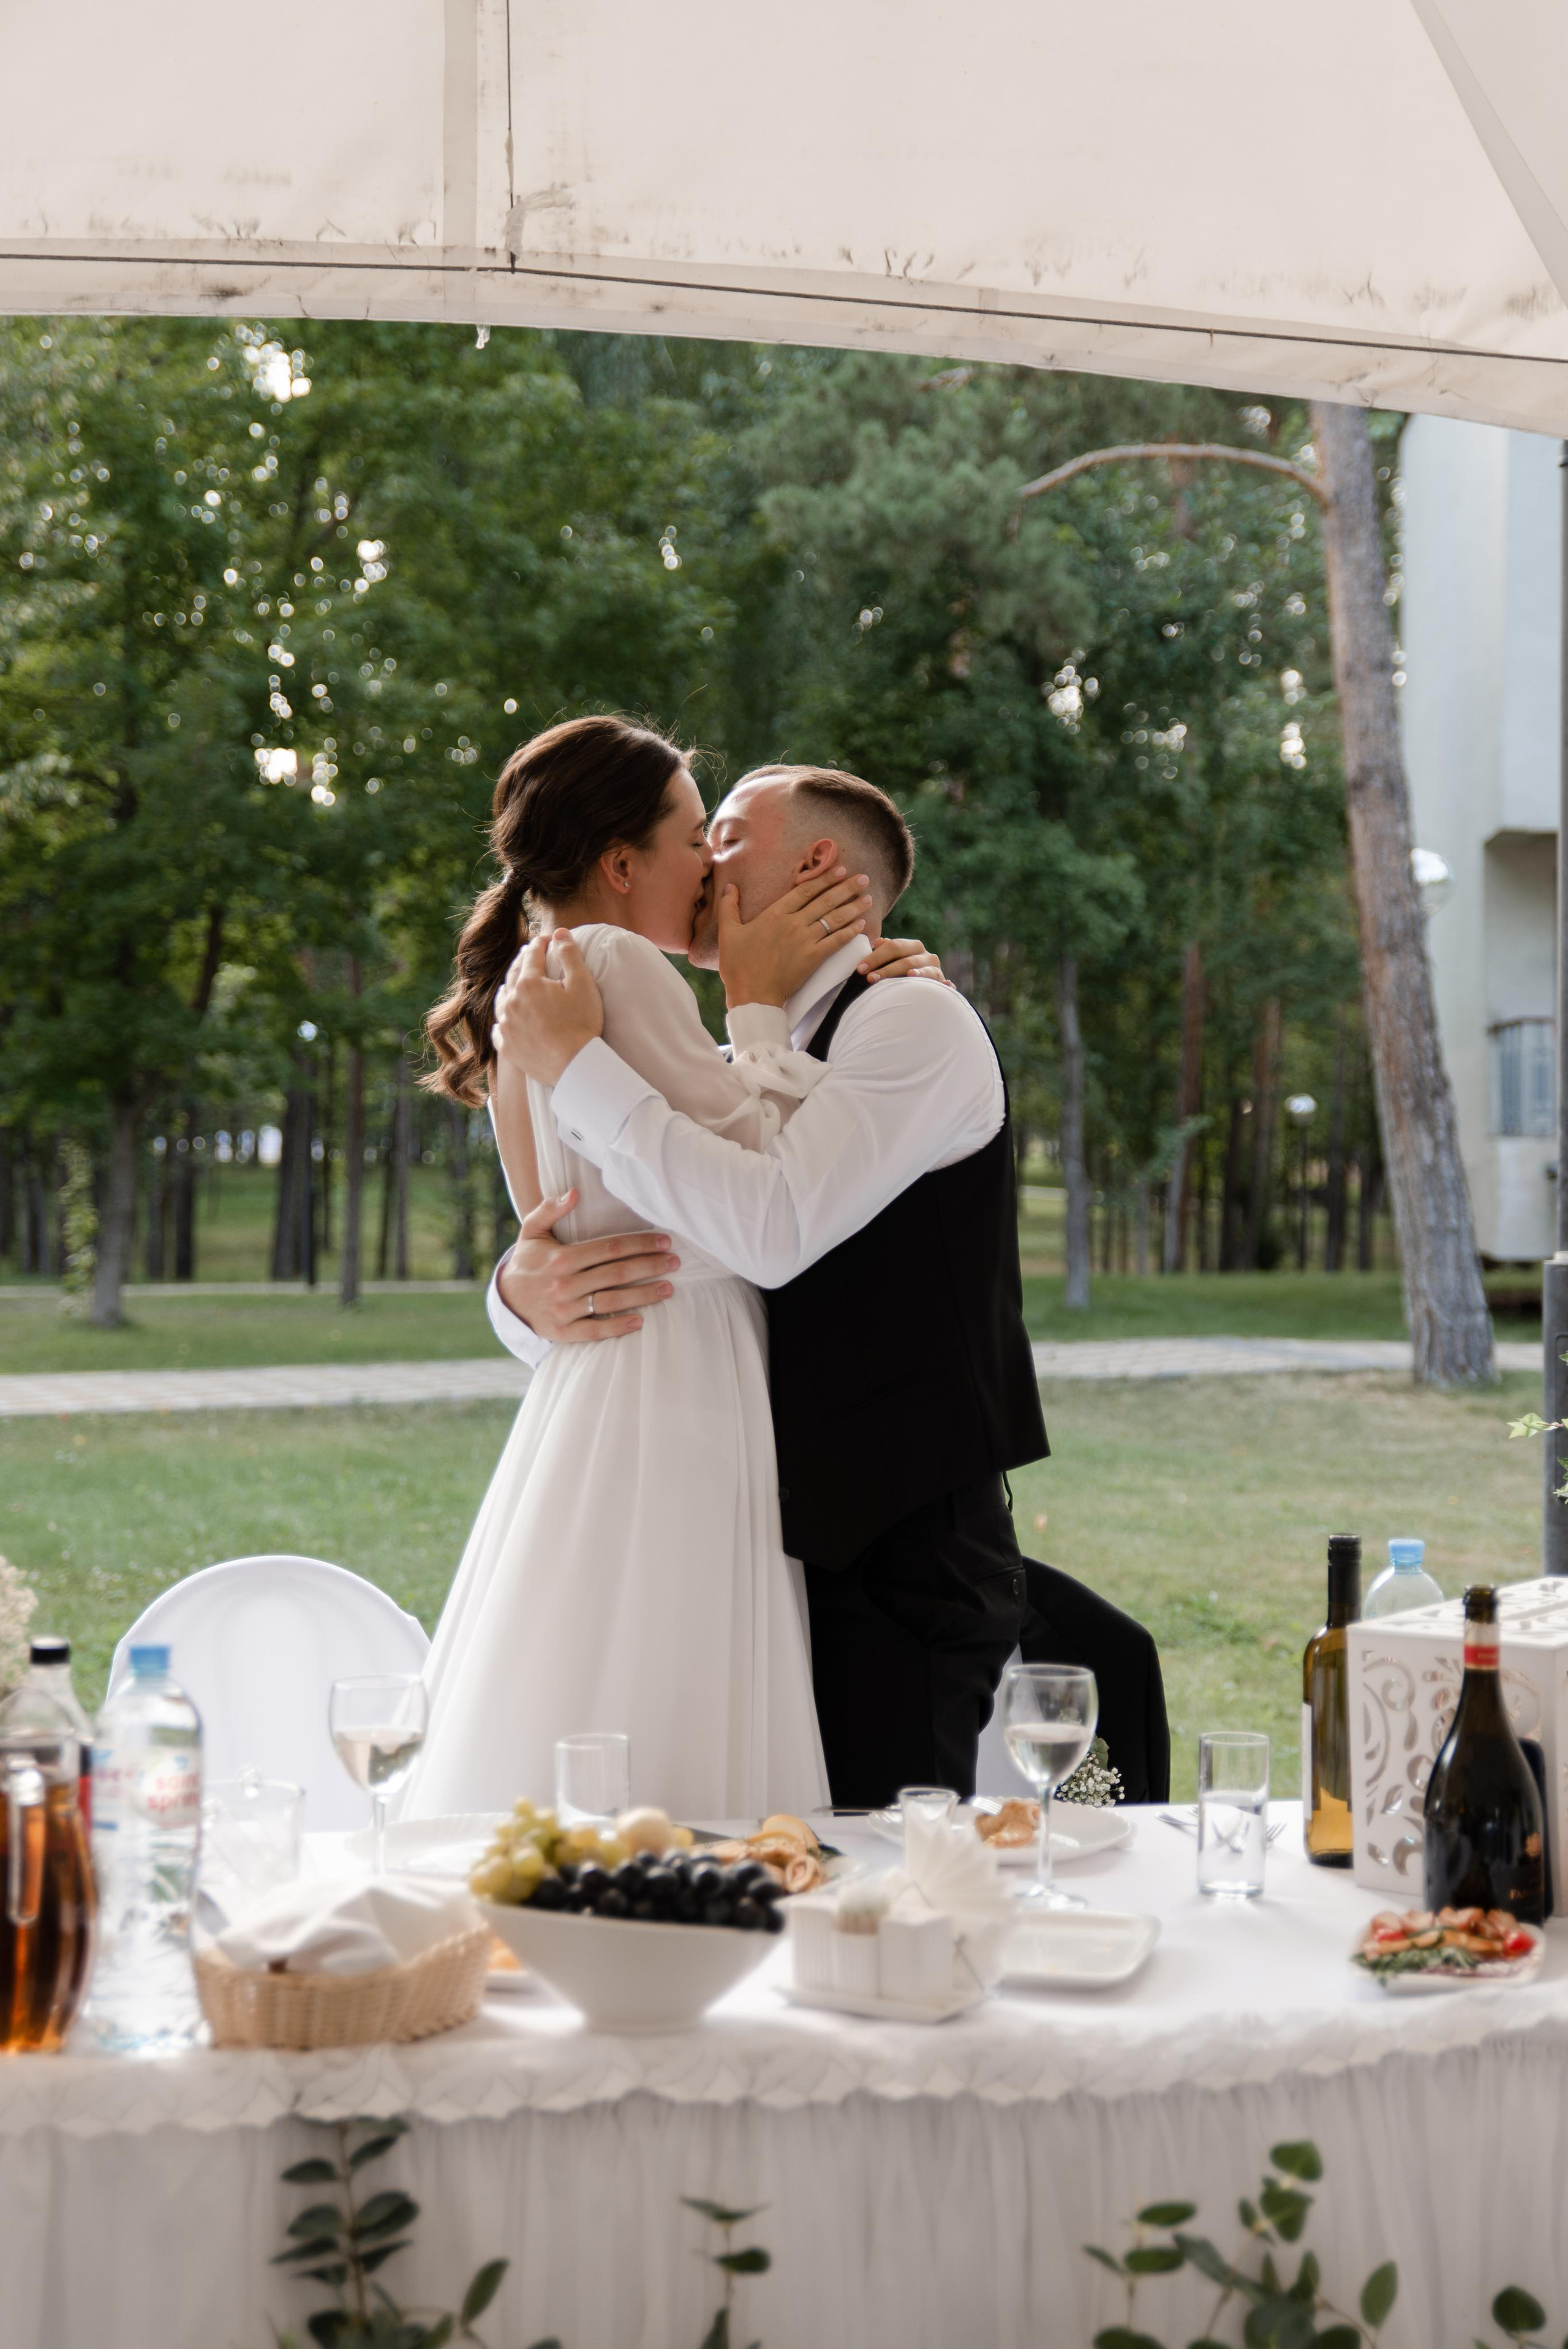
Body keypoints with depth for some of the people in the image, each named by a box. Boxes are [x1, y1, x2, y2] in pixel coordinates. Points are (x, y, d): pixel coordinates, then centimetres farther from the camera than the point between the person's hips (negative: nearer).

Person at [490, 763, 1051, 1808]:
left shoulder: (913, 1021, -8)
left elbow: (774, 1230, -25)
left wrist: (574, 1059, -19)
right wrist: (528, 1293, -10)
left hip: (898, 1564, -8)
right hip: (794, 1555, 8)